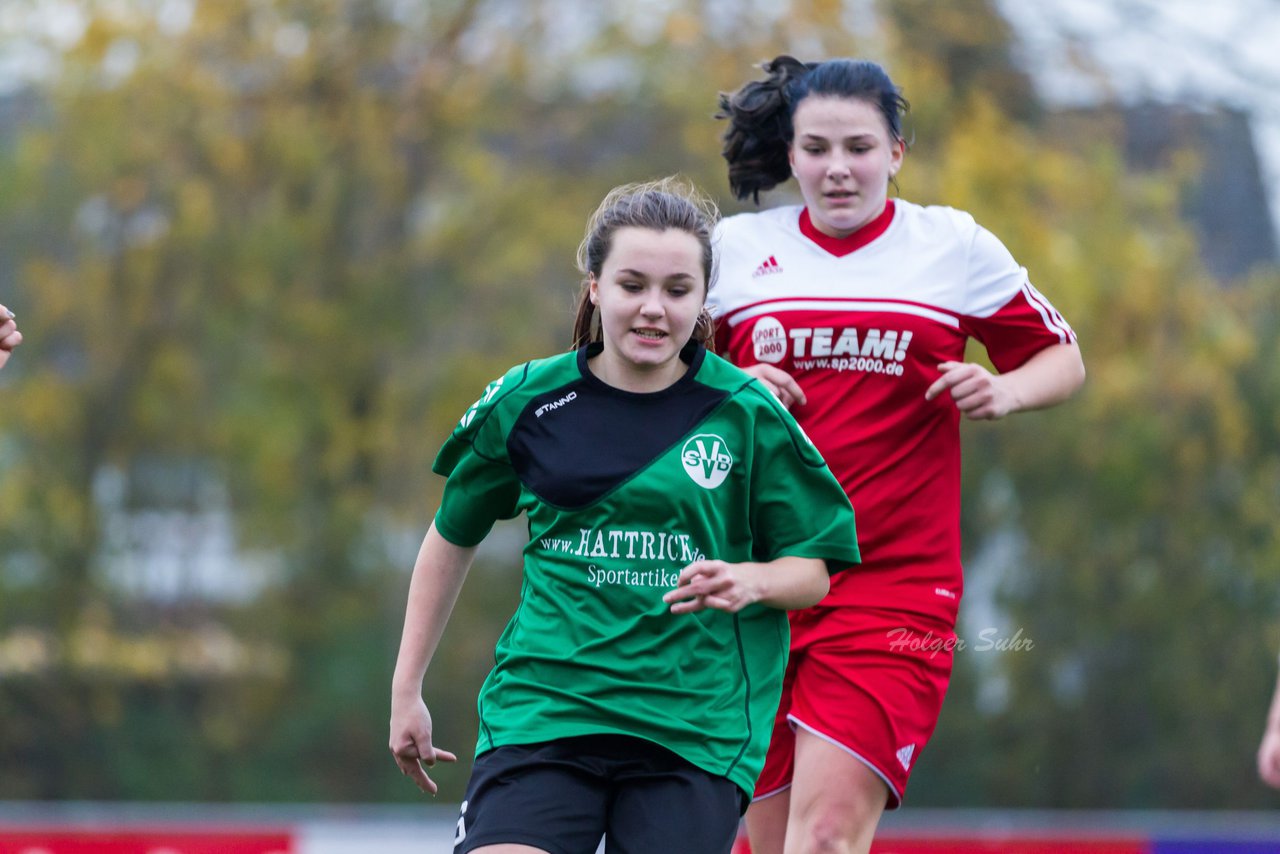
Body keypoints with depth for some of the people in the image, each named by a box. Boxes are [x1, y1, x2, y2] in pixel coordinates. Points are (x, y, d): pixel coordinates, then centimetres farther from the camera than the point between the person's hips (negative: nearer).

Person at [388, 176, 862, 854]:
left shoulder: (747, 415, 0)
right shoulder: (525, 403, 3)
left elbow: (816, 568, 7)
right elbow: (452, 537, 18)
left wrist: (750, 582, -16)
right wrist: (406, 689, 18)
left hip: (694, 726, 0)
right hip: (541, 711, 0)